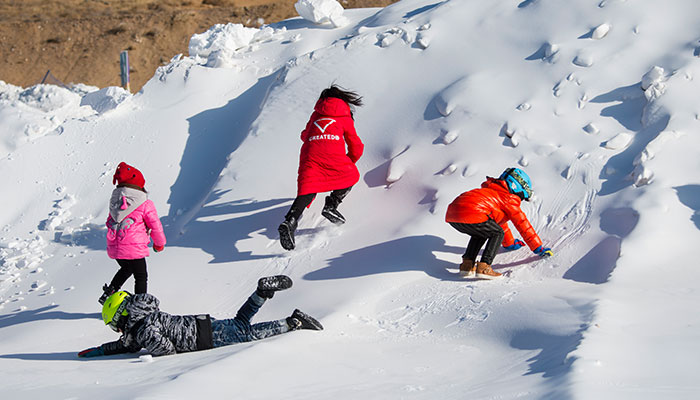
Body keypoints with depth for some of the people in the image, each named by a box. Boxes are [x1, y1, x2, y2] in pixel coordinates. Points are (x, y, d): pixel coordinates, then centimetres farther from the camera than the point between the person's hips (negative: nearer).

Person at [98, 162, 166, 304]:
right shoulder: (145, 204, -10)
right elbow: (155, 226, -3)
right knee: (141, 277, 11)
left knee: (126, 269, 31)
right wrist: (159, 244, 15)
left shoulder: (115, 202, 7)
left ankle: (108, 293, 20)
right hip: (134, 249, -6)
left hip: (114, 248, 6)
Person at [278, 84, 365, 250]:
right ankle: (331, 205, 3)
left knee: (307, 190, -5)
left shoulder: (316, 115, 30)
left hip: (308, 156, 2)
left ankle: (290, 221, -31)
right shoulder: (345, 118, 24)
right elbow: (357, 148, 26)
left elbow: (305, 135, 42)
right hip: (332, 156, -2)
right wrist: (350, 162, 45)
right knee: (352, 175, 23)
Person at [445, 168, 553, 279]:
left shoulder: (492, 191, 39)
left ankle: (467, 264, 15)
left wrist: (510, 243, 65)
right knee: (497, 233, 10)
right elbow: (523, 224, 13)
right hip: (471, 214, -8)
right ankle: (483, 267, -6)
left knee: (480, 233, 31)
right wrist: (539, 248, 19)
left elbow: (500, 221, 53)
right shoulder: (510, 199, 13)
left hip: (451, 214, 9)